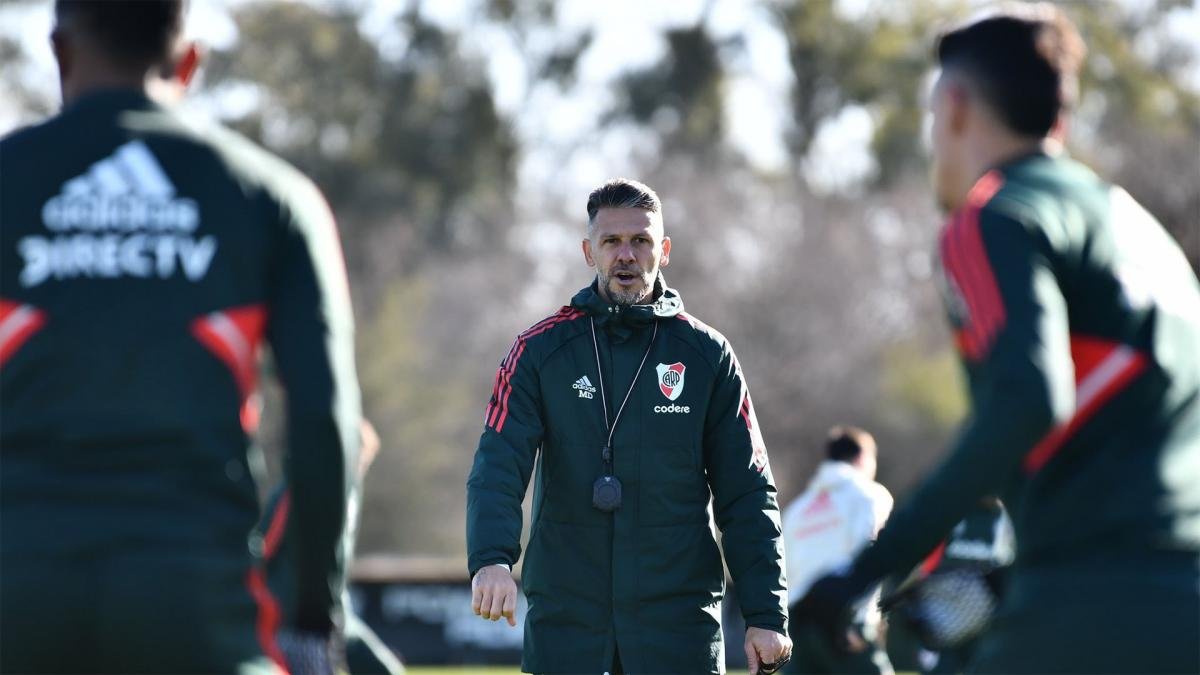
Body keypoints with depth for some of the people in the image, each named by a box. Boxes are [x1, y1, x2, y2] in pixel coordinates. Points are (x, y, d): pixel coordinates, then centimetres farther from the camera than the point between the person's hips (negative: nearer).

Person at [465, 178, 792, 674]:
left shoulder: (707, 355, 5)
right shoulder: (539, 350, 3)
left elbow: (747, 494, 5)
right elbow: (497, 466, -8)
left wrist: (765, 615, -3)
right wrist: (492, 557, -27)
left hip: (680, 621, 0)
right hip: (565, 618, 0)